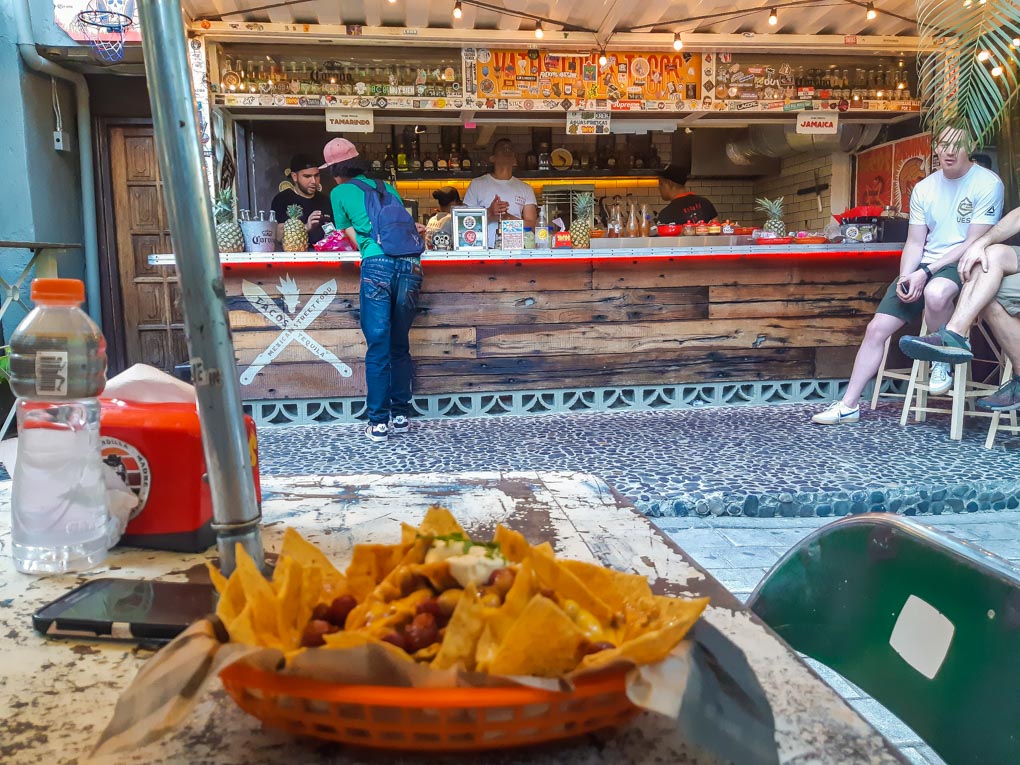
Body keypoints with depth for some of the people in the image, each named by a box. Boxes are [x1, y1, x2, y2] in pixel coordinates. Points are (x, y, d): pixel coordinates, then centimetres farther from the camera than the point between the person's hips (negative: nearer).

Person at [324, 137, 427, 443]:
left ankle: (378, 422, 1)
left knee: (378, 347, -1)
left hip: (378, 264, -4)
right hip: (409, 263, 4)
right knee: (400, 345, 13)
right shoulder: (387, 188, 24)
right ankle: (401, 415, 18)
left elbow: (355, 238, 17)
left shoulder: (339, 193, 14)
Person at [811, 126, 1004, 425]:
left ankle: (942, 361, -12)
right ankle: (849, 405, 1)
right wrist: (904, 279, -10)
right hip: (923, 269, 5)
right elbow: (914, 243, 8)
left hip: (962, 266, -5)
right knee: (877, 328, -6)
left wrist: (926, 272, -20)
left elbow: (974, 243, -13)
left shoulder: (987, 184, -7)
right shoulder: (923, 189, 9)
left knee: (935, 292, -40)